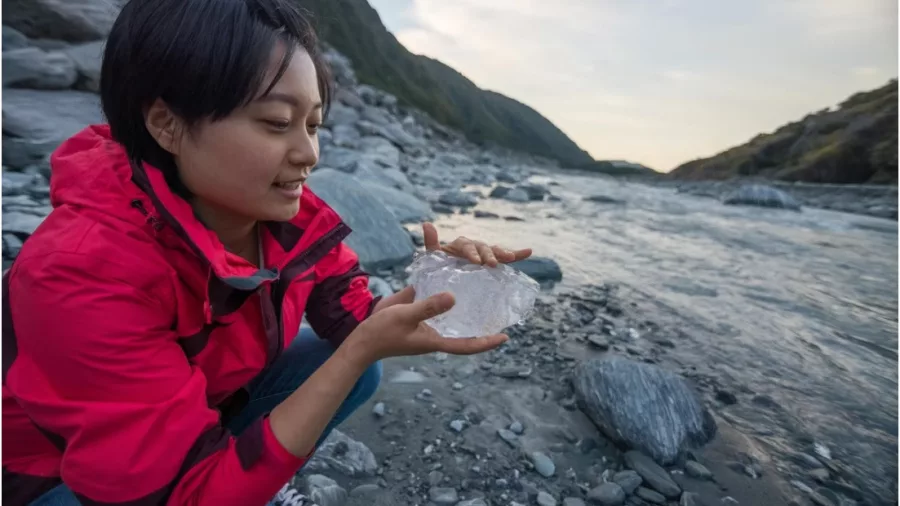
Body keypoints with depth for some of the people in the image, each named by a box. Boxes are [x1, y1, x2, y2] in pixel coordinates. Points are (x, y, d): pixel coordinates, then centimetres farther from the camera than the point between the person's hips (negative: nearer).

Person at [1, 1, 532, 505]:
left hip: (208, 405, 6)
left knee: (357, 368, -7)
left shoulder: (289, 212, -18)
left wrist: (432, 286, -32)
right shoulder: (84, 275, -34)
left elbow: (354, 318, -12)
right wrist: (363, 350, -41)